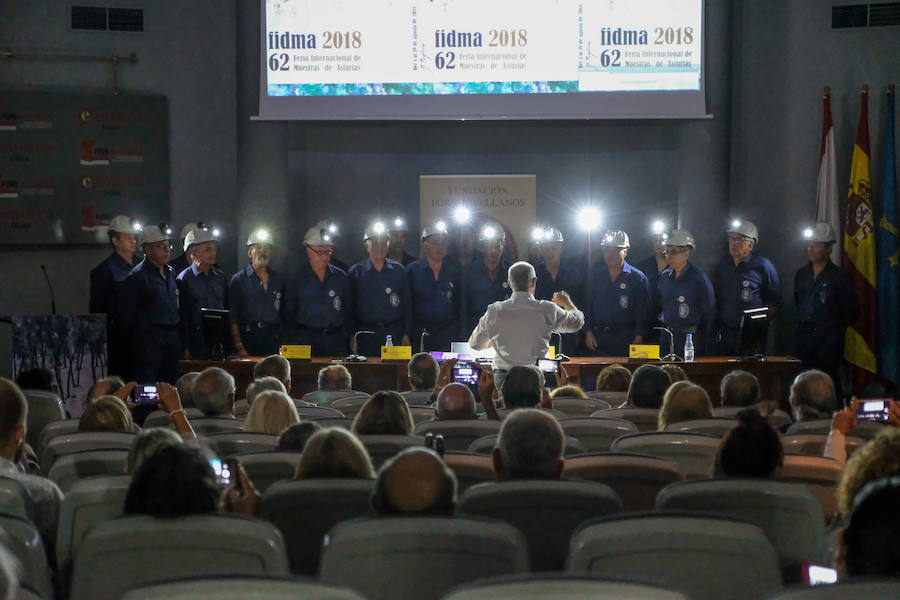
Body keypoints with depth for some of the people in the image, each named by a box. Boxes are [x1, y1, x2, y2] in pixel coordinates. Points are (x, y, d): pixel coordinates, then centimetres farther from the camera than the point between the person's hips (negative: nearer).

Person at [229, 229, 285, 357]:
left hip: (274, 341, 3)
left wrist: (283, 344, 4)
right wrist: (239, 347, -12)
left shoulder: (278, 280, 16)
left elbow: (284, 314, 16)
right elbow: (233, 318, -2)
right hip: (249, 339, -3)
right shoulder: (238, 280, 4)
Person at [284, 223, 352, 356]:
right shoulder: (297, 280, 3)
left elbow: (349, 310, 14)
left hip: (337, 341, 2)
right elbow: (289, 315, 7)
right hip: (308, 341, -2)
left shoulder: (341, 277, 10)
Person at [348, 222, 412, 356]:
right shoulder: (356, 272, 6)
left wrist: (406, 334, 4)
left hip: (394, 335, 1)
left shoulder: (399, 271, 9)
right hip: (365, 338, -1)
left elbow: (407, 304, 11)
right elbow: (350, 306, 6)